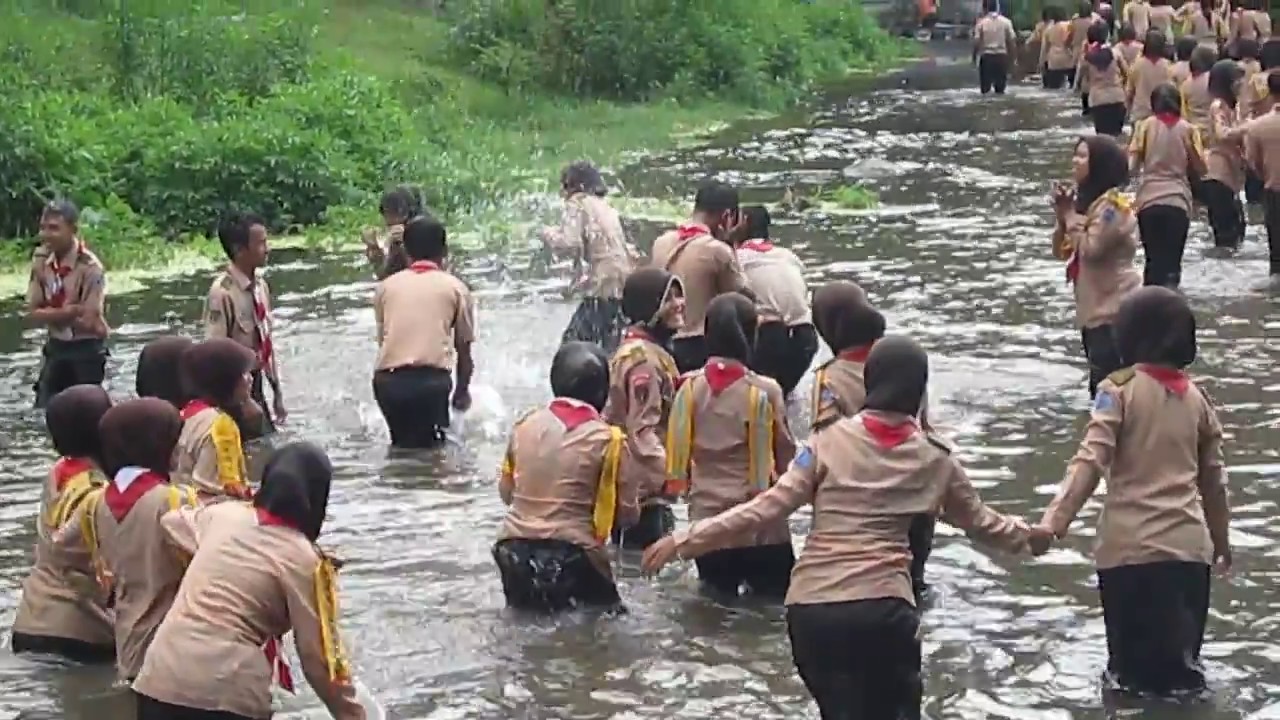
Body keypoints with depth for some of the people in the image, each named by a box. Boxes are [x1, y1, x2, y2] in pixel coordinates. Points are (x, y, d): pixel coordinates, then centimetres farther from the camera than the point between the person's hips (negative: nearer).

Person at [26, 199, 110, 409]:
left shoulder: (90, 267, -21)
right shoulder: (41, 262, -3)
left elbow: (88, 322, -21)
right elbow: (33, 313, -7)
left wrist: (51, 314, -10)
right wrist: (69, 311, -20)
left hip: (86, 351, -6)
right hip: (55, 348, 6)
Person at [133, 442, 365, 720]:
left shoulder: (223, 515, 11)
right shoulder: (302, 559, -3)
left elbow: (172, 523, 35)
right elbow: (321, 657, -3)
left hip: (160, 680, 5)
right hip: (228, 693, -5)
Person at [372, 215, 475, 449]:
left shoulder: (386, 286, 19)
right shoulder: (455, 287, 14)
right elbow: (463, 348, 17)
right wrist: (462, 391, 33)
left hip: (387, 379, 3)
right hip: (432, 378, -3)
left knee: (402, 443, 21)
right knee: (428, 447, 6)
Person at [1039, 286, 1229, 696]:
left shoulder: (1120, 389, -3)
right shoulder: (1197, 398, 10)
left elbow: (1091, 461, -16)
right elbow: (1213, 478, 17)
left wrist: (1056, 519, -23)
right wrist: (1220, 537, 31)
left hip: (1131, 547, -4)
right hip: (1189, 546, 4)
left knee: (1135, 669, 3)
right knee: (1180, 666, 13)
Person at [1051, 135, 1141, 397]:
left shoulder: (1113, 206, -15)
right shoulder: (1086, 201, 13)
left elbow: (1090, 251, -24)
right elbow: (1061, 251, 14)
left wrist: (1071, 217, -13)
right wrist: (1062, 217, -2)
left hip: (1114, 311, -10)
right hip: (1094, 308, 10)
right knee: (1099, 383, 15)